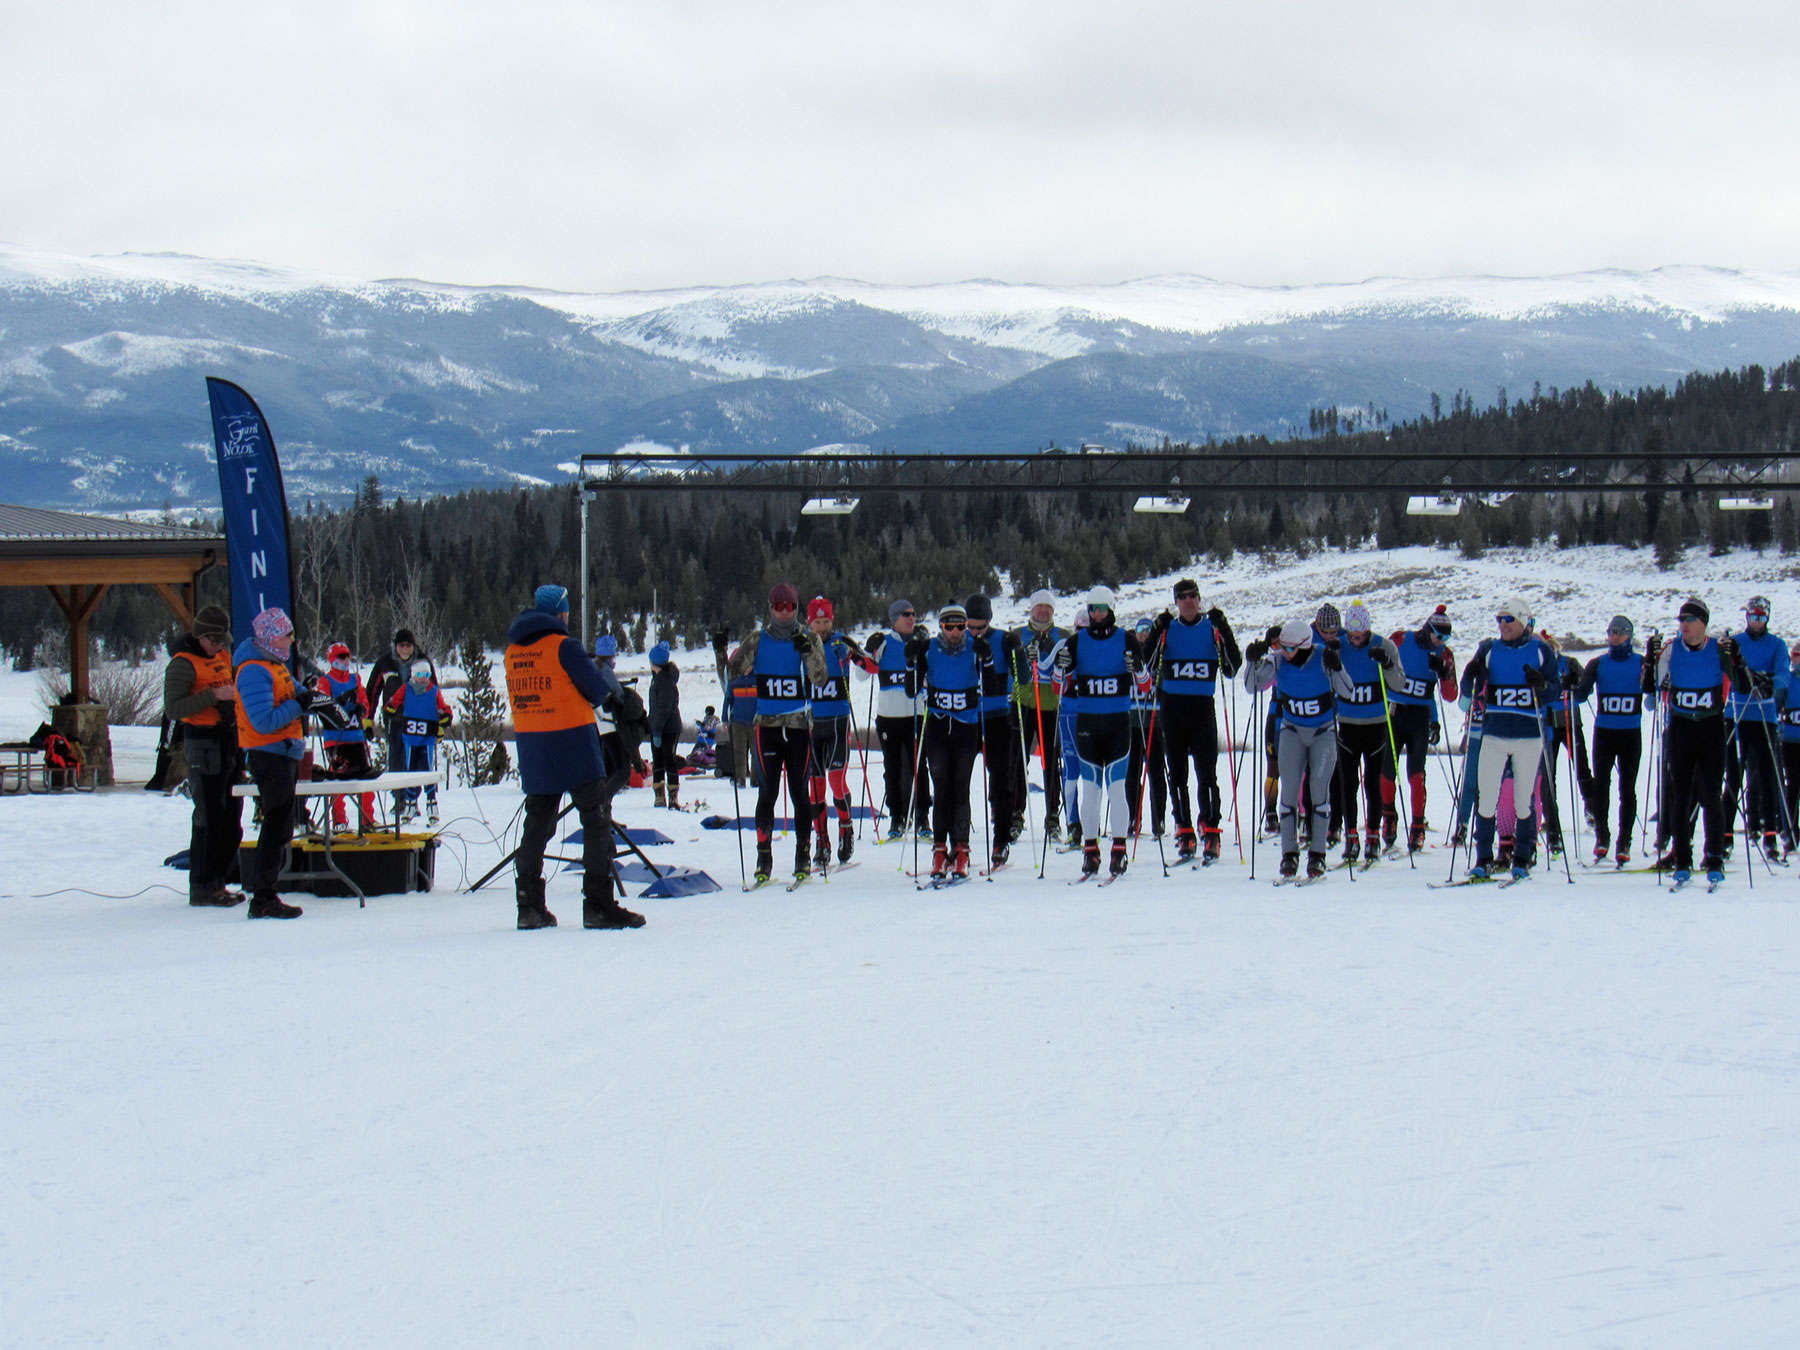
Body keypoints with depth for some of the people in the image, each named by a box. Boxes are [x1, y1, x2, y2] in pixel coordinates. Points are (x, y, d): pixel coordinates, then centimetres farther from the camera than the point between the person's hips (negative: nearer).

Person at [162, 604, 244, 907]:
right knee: (209, 817, -8)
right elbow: (173, 709, -20)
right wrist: (213, 696, -24)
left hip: (229, 740, 9)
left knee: (231, 814, 10)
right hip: (203, 743, -9)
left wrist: (234, 696, 11)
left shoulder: (222, 654, 14)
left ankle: (218, 881, 17)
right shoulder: (183, 663, -12)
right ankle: (201, 887, -3)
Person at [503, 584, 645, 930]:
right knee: (597, 822, -1)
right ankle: (598, 904, -7)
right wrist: (610, 680, 15)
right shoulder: (564, 646, -11)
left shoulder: (513, 651, 9)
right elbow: (598, 691, -8)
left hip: (530, 748, 6)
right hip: (573, 744, -6)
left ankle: (529, 905, 11)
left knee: (537, 823, 13)